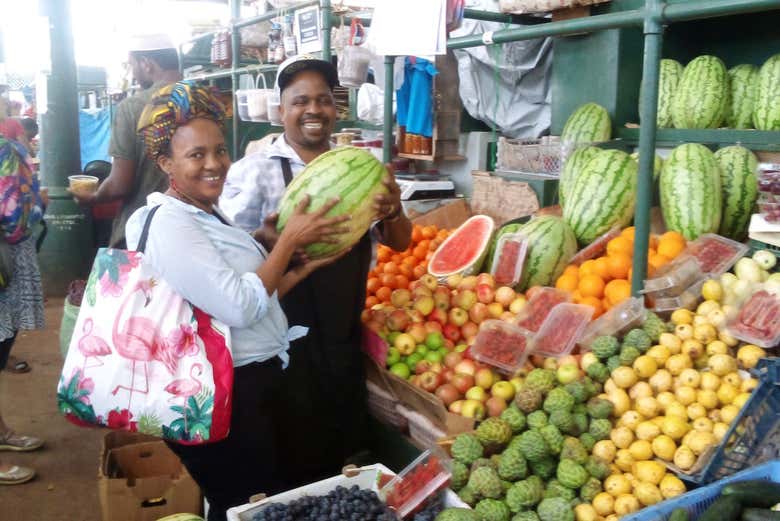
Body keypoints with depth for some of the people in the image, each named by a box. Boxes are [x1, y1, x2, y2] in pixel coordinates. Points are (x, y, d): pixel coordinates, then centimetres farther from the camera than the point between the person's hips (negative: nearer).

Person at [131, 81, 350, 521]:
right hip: (224, 400, -10)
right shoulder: (172, 225, -20)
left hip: (253, 384, 10)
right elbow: (240, 307, -26)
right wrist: (291, 239, -19)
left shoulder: (208, 216, 11)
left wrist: (308, 266, -1)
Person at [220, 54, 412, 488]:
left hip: (345, 336, 4)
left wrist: (393, 211, -16)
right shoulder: (255, 170, -6)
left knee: (343, 454, 18)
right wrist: (265, 238, -29)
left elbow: (400, 242, 7)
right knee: (287, 463, 8)